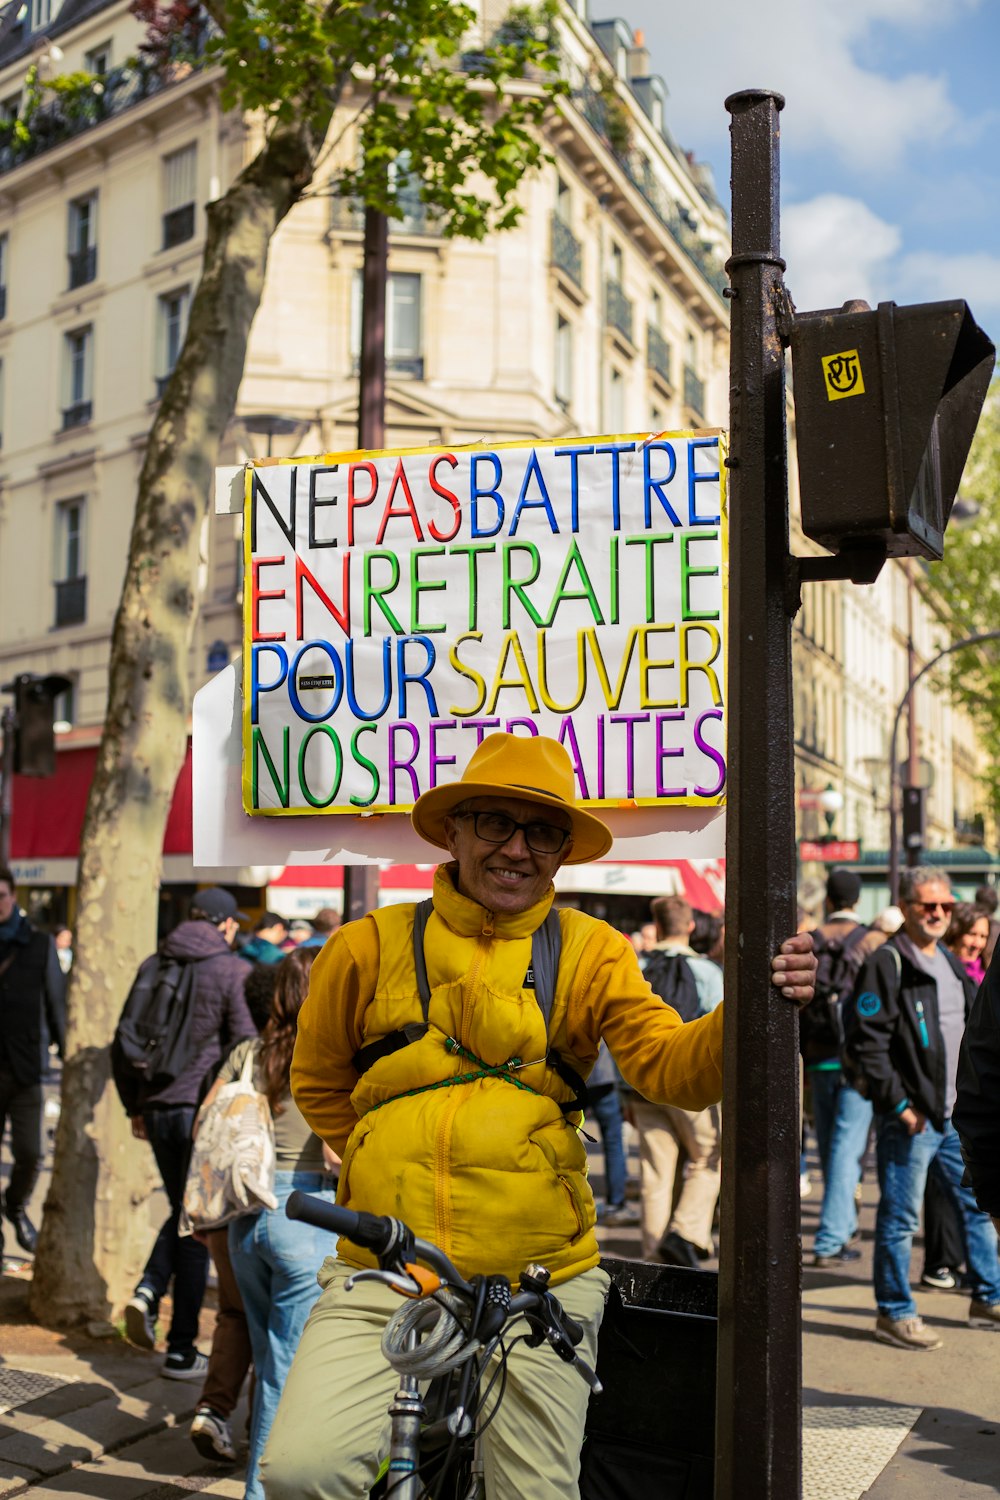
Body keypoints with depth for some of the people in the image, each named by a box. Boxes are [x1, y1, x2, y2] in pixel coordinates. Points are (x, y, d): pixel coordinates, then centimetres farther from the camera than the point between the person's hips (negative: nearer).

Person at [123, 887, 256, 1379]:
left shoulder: (154, 965, 8)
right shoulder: (233, 971, -8)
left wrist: (137, 1107, 18)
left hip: (158, 1106, 5)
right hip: (206, 1108, -5)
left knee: (181, 1212, 21)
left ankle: (147, 1291, -2)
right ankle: (181, 1351, 8)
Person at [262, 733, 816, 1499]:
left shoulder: (589, 952, 4)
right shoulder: (369, 947, 2)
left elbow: (671, 1066, -10)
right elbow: (318, 1083, 17)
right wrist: (397, 1169, 8)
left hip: (538, 1280, 0)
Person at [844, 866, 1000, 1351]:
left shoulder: (950, 962, 15)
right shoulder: (886, 964, -12)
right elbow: (866, 1042, -17)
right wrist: (898, 1104, -18)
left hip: (954, 1114, 8)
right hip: (911, 1118, -8)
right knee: (900, 1216, -1)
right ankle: (894, 1314, 10)